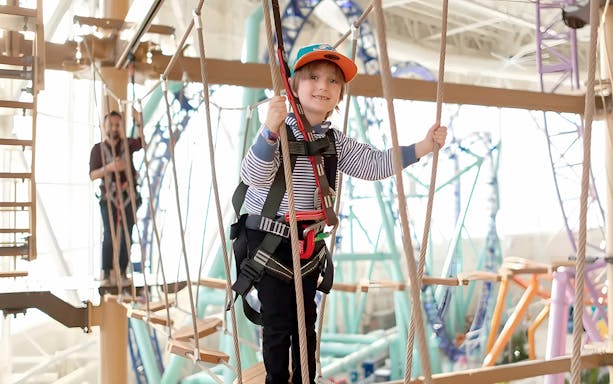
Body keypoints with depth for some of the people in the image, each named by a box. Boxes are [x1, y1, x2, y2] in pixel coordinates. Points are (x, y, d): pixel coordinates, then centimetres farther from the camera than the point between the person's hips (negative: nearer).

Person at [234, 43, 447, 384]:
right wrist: (270, 132, -47)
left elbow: (374, 164, 4)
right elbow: (253, 177, -29)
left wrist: (423, 147, -6)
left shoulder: (335, 141, 4)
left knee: (306, 320, 14)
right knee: (277, 322, 2)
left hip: (308, 241, 6)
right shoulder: (278, 131, -17)